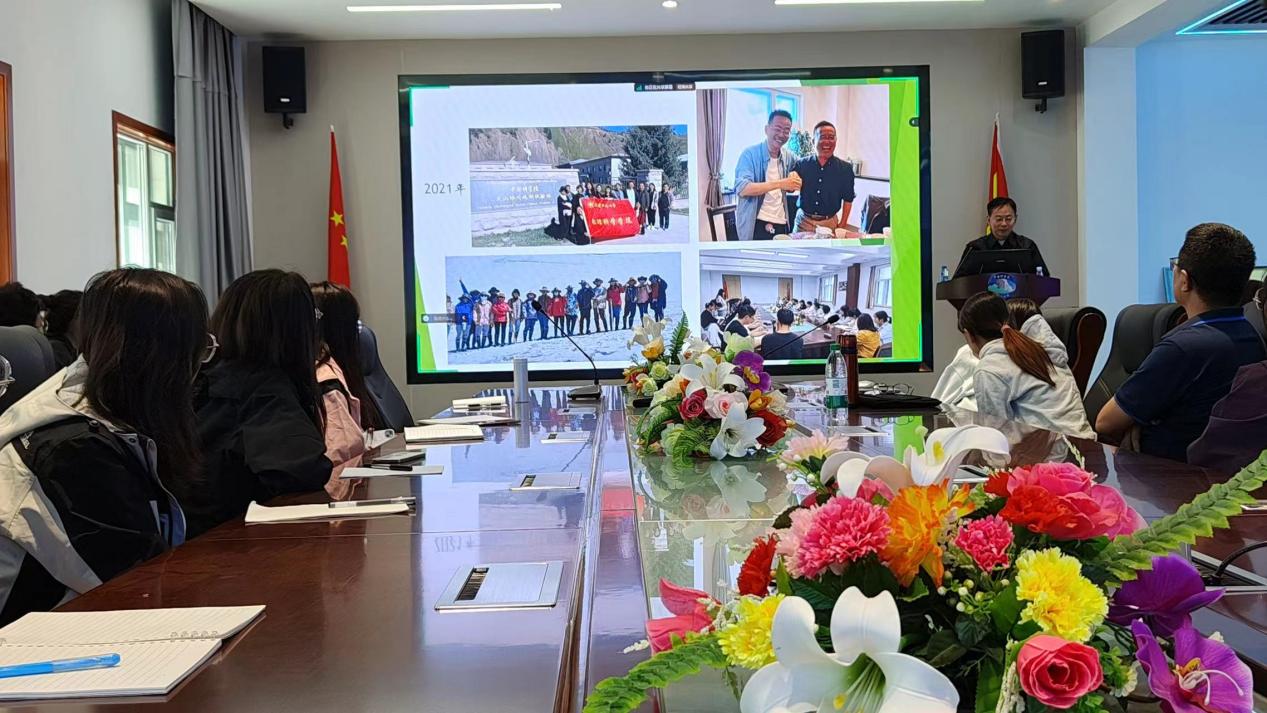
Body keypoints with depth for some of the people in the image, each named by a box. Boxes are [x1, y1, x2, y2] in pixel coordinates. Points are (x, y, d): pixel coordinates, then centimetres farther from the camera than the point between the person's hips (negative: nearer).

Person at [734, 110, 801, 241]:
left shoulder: (789, 157, 8)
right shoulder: (750, 154, -10)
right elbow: (742, 189, -24)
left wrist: (794, 180, -2)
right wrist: (779, 184, -30)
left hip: (782, 225, 6)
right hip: (756, 226, -6)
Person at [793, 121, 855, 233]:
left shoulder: (845, 168, -3)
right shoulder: (801, 165, -2)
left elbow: (848, 199, 3)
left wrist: (842, 225, -1)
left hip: (829, 223, -1)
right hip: (804, 220, 1)